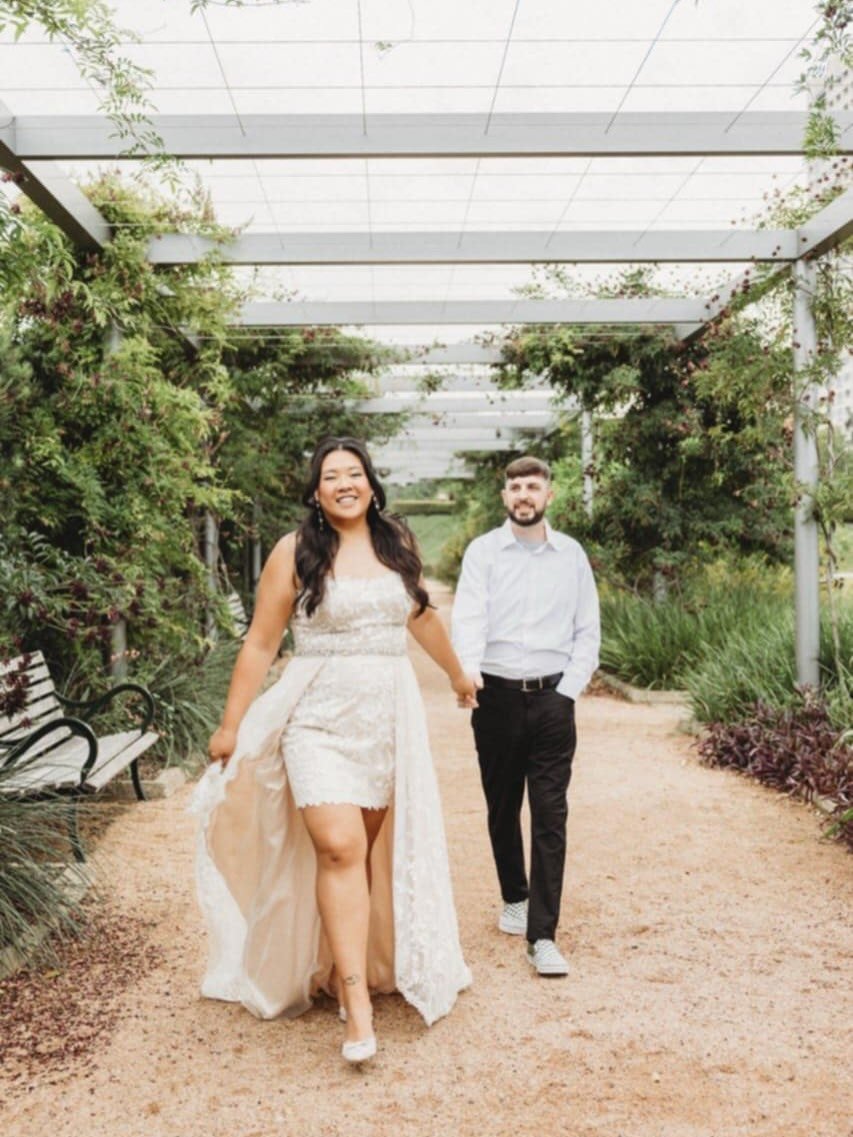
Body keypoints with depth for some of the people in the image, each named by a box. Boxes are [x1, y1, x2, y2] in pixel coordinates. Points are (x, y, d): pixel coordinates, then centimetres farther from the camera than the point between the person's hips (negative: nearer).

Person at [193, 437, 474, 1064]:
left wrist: (458, 675, 34)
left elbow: (423, 618, 24)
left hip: (389, 713, 4)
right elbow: (260, 644, -2)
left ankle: (351, 964, 25)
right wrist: (230, 727, -2)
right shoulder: (295, 552, -3)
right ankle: (357, 1004, -10)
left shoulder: (397, 543, 8)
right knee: (339, 847, -14)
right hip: (320, 716, -4)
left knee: (373, 846, 8)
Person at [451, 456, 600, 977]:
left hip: (552, 696, 0)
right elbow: (468, 616, -12)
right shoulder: (483, 551, 2)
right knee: (503, 808, 13)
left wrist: (569, 689, -3)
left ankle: (543, 937, -3)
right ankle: (515, 898, 36)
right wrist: (468, 670, -30)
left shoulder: (571, 554, 7)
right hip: (497, 695, 0)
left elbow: (589, 631, 8)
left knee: (551, 815, -5)